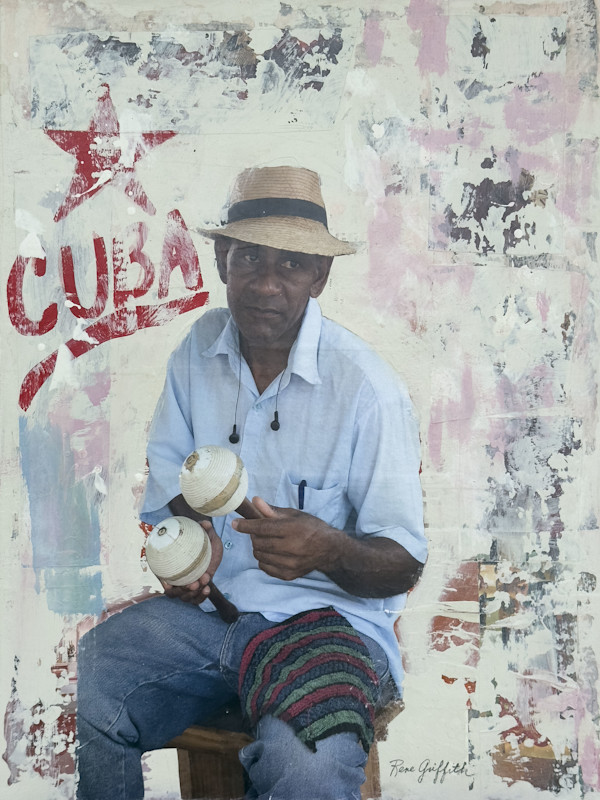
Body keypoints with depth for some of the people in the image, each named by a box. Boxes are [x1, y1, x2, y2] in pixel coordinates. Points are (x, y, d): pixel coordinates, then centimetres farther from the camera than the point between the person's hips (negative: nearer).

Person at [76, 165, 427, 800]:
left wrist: (329, 551, -33)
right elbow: (169, 466, 17)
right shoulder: (200, 348, 3)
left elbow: (404, 564, -11)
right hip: (206, 604, 5)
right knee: (87, 677, -21)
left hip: (328, 614, -4)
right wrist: (187, 529, -5)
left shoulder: (367, 388, -15)